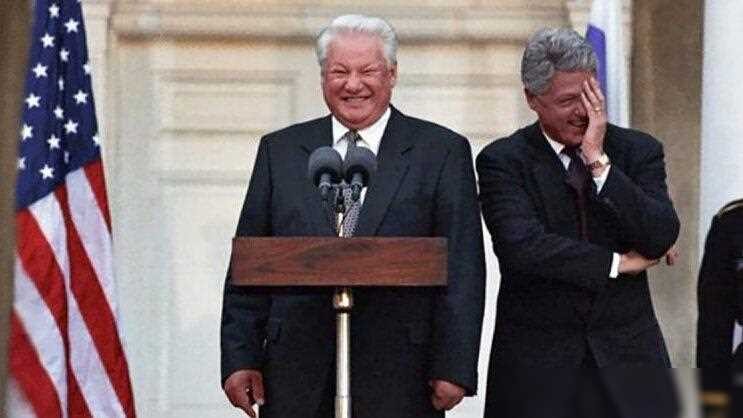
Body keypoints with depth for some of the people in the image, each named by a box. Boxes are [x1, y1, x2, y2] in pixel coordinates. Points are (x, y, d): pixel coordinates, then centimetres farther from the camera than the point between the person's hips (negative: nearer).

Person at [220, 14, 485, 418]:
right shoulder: (280, 151, 12)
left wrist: (453, 368, -8)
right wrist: (241, 359, 1)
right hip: (298, 377, 2)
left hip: (399, 379, -2)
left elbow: (462, 270, 0)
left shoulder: (443, 152, 5)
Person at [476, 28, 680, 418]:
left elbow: (663, 239, -10)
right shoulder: (503, 161, -3)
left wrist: (600, 162, -15)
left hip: (628, 357, 2)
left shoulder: (638, 150, 4)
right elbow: (522, 246, -18)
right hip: (536, 366, -2)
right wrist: (617, 263, -11)